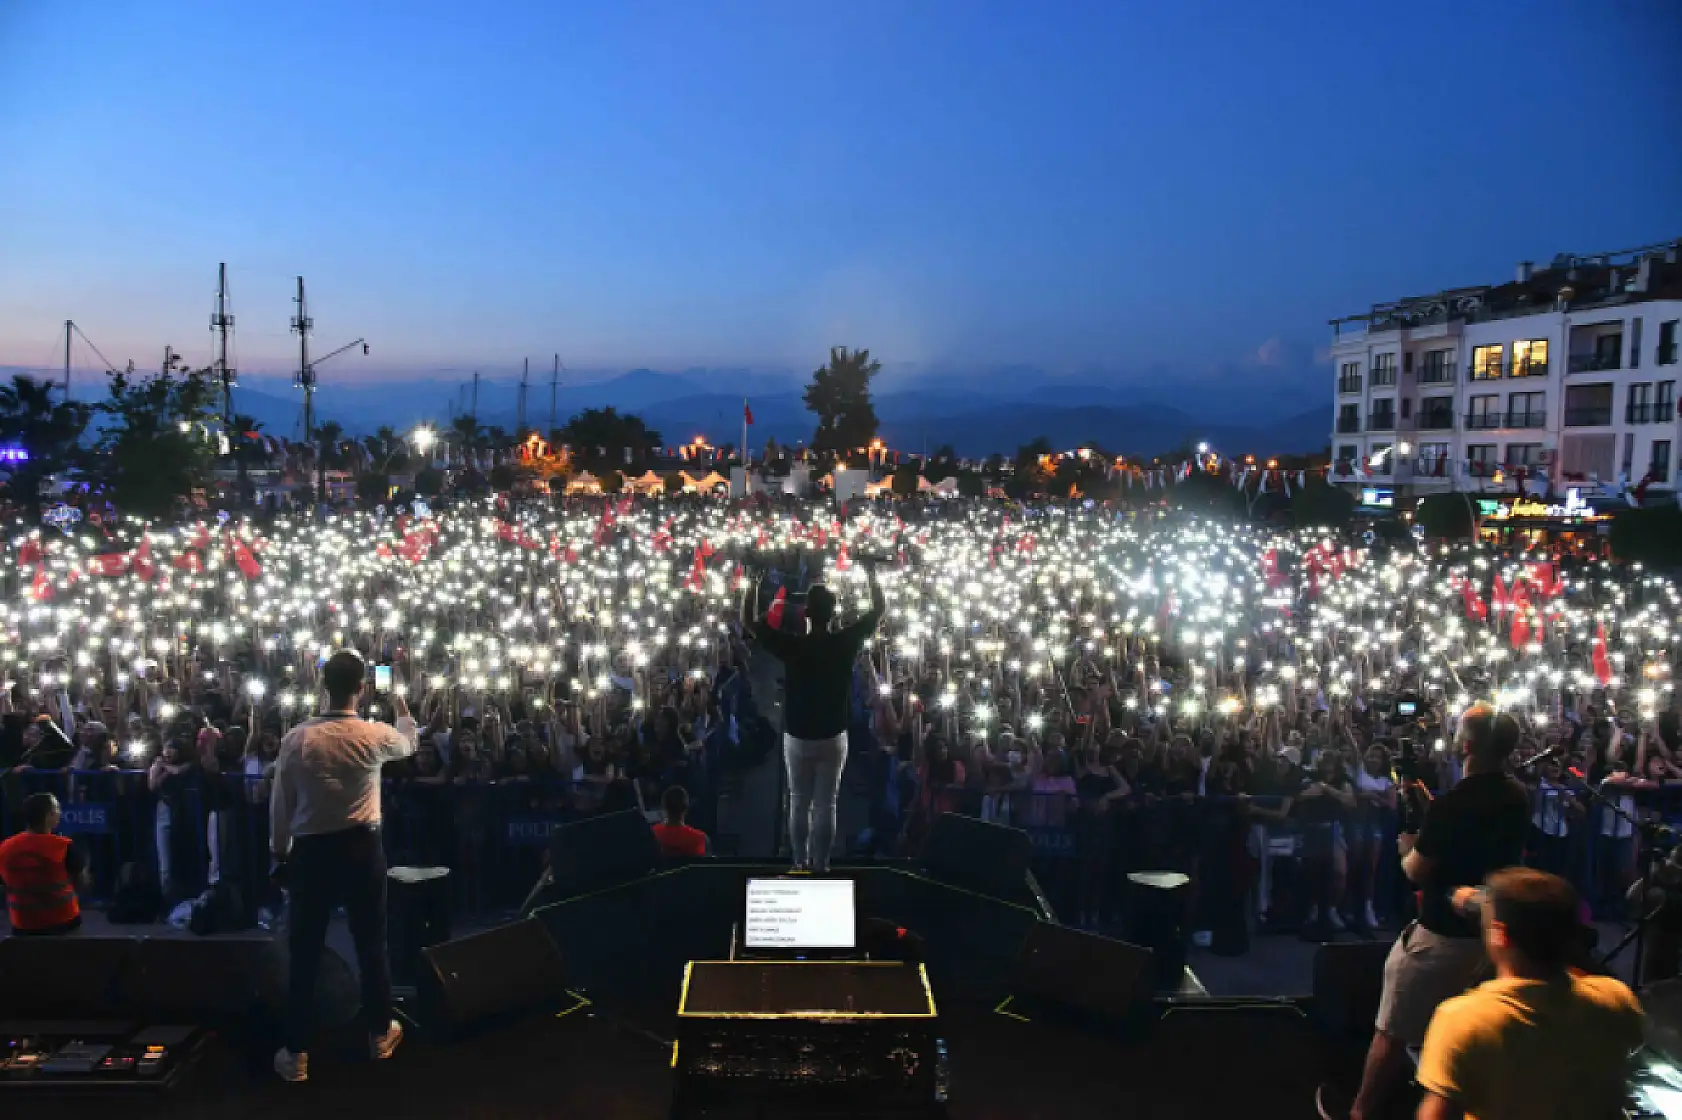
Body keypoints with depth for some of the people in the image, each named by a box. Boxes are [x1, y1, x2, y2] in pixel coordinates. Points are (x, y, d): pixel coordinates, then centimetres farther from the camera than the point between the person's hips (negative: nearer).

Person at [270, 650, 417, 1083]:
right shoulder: (375, 735, -9)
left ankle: (296, 1054, 15)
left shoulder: (296, 738, -9)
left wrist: (279, 853, 11)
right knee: (371, 943, 16)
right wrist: (403, 710, 36)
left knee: (305, 952, 9)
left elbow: (280, 803, -2)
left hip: (310, 851, 0)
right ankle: (380, 1034, 29)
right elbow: (408, 744, 15)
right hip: (362, 848, 0)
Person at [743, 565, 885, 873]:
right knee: (826, 806, 8)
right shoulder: (846, 643, -12)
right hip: (833, 738, 0)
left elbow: (748, 621, -7)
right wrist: (871, 574, 7)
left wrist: (754, 581, -4)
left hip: (797, 738, 0)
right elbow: (879, 608, 0)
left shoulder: (792, 645, -15)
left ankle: (801, 865, 22)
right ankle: (820, 866, 15)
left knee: (799, 804, 13)